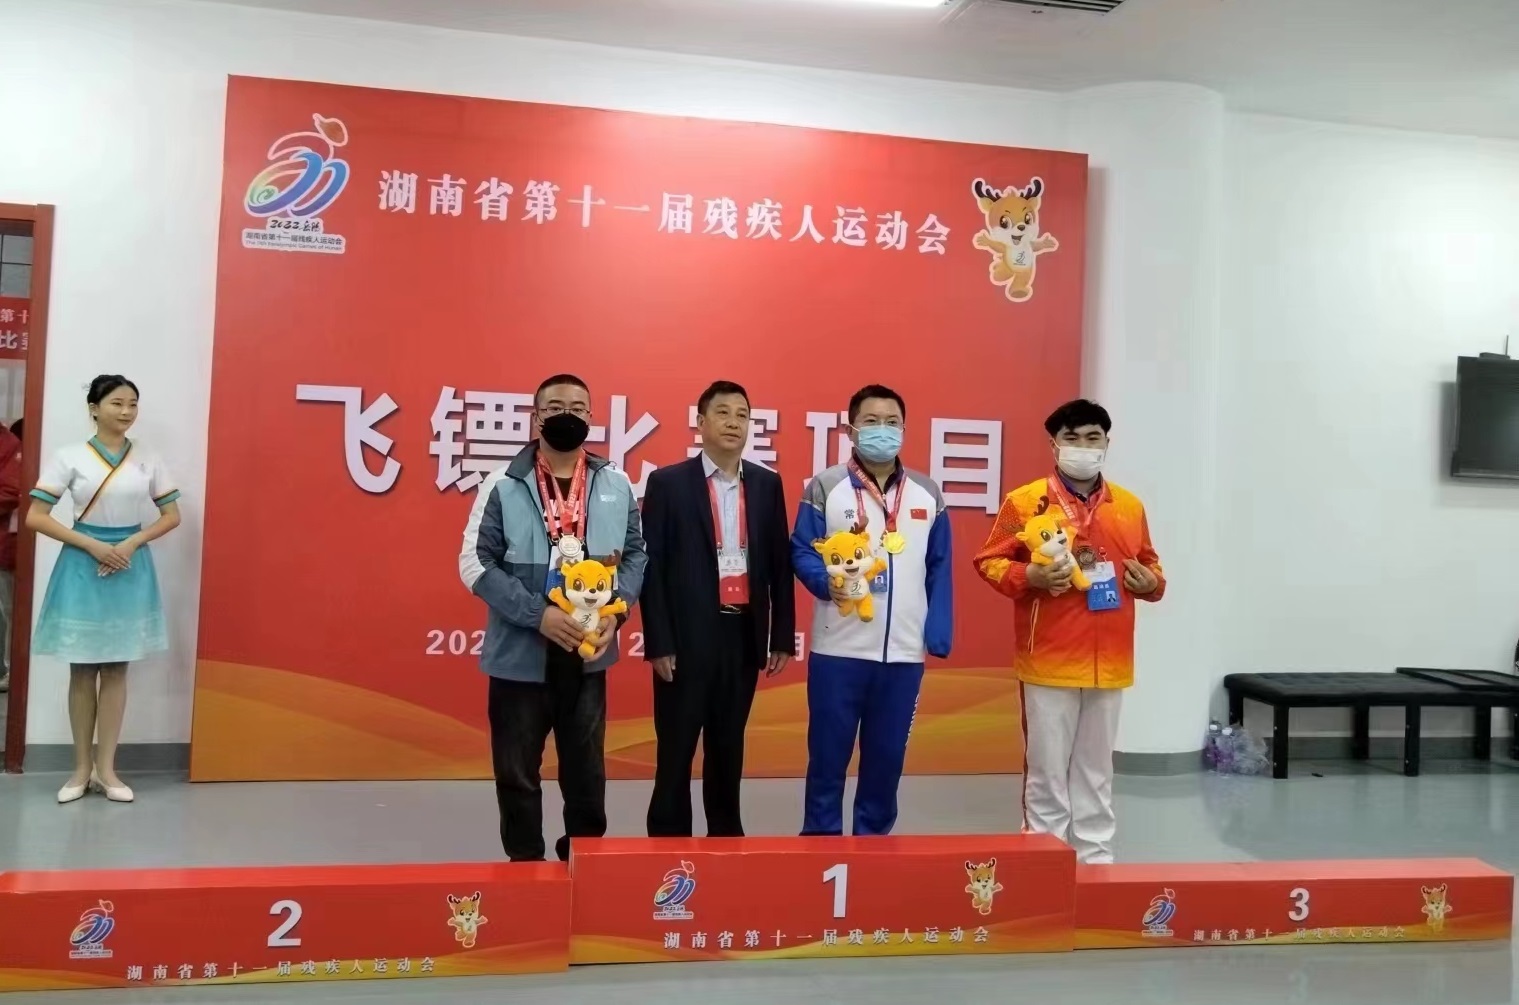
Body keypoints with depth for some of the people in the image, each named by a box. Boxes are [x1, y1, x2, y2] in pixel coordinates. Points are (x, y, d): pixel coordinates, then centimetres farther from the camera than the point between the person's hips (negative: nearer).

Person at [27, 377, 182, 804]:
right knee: (83, 669, 5)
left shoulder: (148, 459, 4)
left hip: (131, 566, 2)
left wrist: (132, 544, -8)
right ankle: (82, 767, 17)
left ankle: (106, 768, 15)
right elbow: (35, 517, -6)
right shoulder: (70, 457, -4)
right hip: (84, 565, -2)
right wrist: (93, 545, -15)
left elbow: (172, 515, 8)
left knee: (117, 668, 6)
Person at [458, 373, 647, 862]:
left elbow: (636, 554, 10)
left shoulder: (616, 485, 3)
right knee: (517, 774, 10)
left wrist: (615, 610, -8)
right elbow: (475, 563, -8)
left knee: (587, 771, 15)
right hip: (520, 655, -2)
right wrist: (537, 614, -18)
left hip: (588, 655, 3)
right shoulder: (504, 486, -6)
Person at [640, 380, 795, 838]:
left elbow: (780, 563, 9)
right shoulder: (668, 482, -4)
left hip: (744, 635, 4)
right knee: (676, 750, 5)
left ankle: (726, 838, 28)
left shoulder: (767, 484, 7)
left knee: (728, 747, 15)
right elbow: (652, 565, -6)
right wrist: (658, 643, -10)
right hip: (687, 637, -3)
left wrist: (782, 636, 6)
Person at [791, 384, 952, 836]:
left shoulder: (928, 493, 9)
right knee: (828, 753, 4)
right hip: (838, 648, -2)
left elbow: (939, 569, 9)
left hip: (904, 651, 3)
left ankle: (874, 839, 26)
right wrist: (825, 581, -20)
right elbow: (800, 550, 0)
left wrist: (938, 635, 1)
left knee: (887, 754, 11)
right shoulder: (825, 486, 1)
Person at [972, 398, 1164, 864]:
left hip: (1108, 663, 4)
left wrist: (1151, 583, -3)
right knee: (1047, 771, 4)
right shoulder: (1024, 502, -4)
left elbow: (1149, 564, 18)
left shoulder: (1129, 506, 8)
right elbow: (989, 561, -2)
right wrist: (1028, 576, -20)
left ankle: (1096, 858, 27)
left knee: (1096, 770, 15)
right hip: (1049, 661, -3)